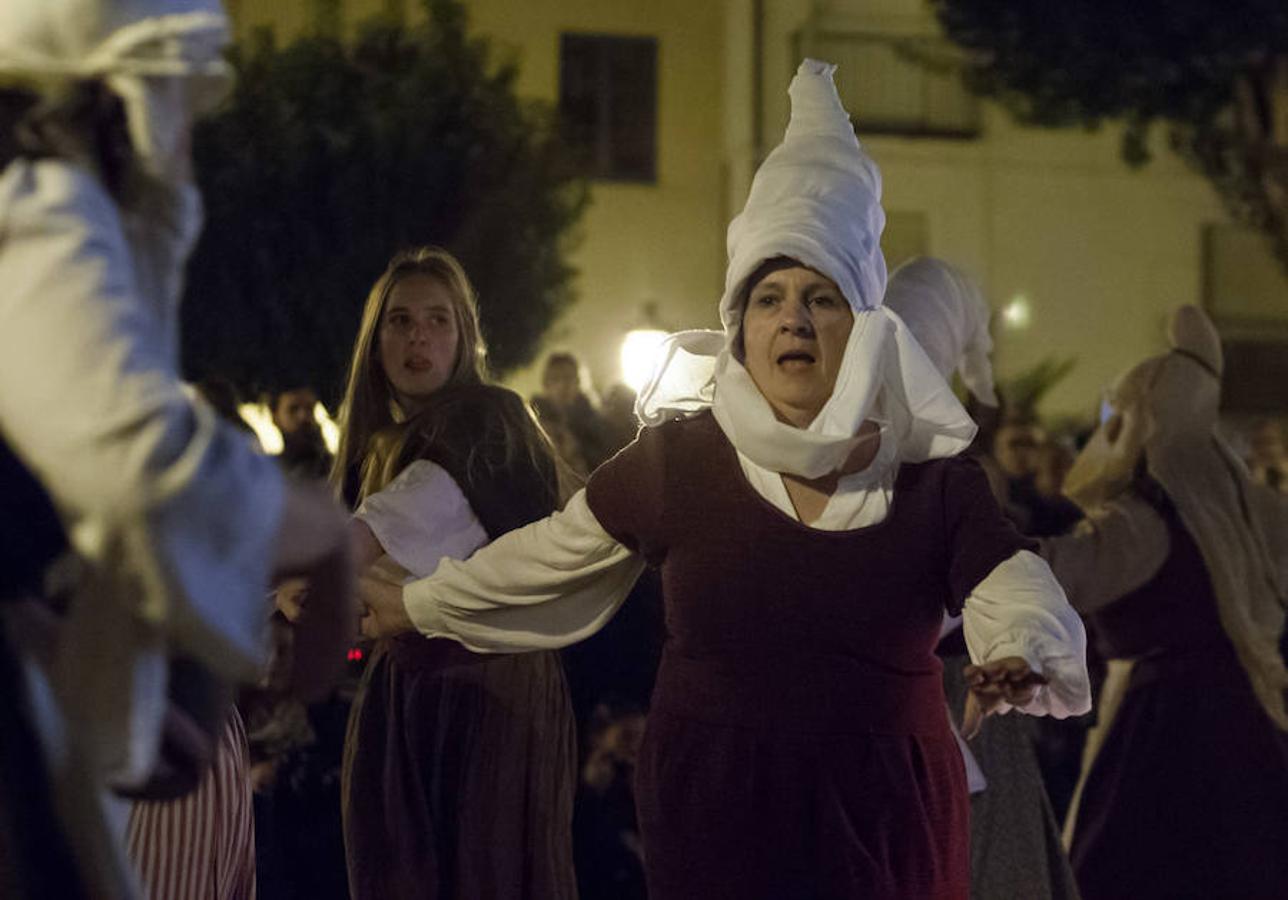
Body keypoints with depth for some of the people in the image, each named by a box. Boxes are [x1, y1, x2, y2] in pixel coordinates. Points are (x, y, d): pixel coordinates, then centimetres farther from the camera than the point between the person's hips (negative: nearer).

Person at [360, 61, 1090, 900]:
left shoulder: (934, 477, -3)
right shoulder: (675, 459, -3)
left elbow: (1015, 589, -15)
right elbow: (551, 555, 10)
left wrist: (1021, 658, -38)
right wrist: (417, 606, 19)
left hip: (882, 820, 1)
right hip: (713, 810, 0)